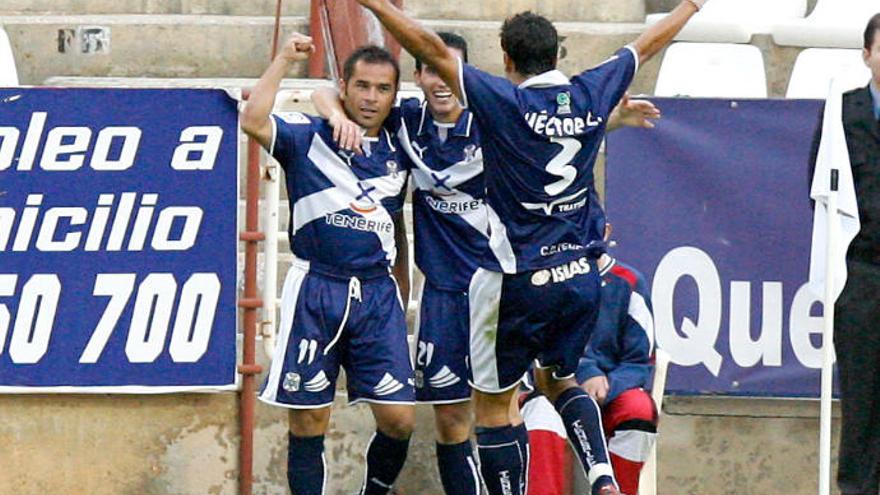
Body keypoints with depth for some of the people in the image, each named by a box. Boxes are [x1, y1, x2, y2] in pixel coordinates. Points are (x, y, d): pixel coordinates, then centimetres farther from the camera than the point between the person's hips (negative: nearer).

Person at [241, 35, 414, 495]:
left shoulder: (396, 152, 12)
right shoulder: (308, 137, 0)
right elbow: (253, 120, -20)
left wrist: (403, 295, 21)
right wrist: (284, 60, -10)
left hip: (377, 293, 3)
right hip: (315, 291, -3)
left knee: (399, 419, -3)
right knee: (308, 420, -1)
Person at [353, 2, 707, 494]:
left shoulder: (505, 102, -12)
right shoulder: (591, 94, 1)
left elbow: (432, 49, -16)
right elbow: (648, 45, 19)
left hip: (519, 280, -6)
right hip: (581, 277, 6)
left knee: (493, 403, 6)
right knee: (560, 381, 24)